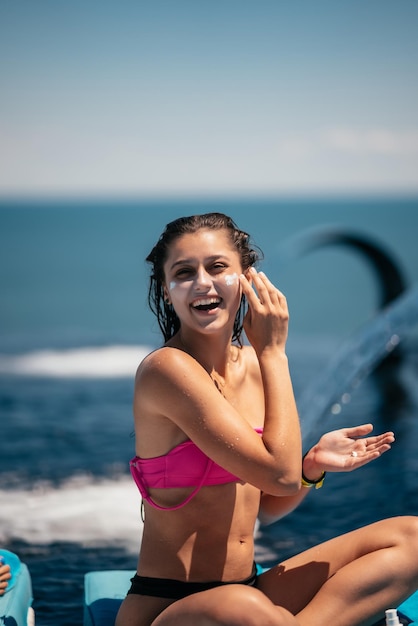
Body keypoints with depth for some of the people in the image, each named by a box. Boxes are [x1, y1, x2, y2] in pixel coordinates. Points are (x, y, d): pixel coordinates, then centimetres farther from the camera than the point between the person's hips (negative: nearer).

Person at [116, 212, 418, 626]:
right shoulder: (167, 368, -15)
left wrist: (314, 465, -5)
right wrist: (273, 352, -10)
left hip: (250, 589, 9)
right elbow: (280, 474, -20)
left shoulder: (252, 365, 9)